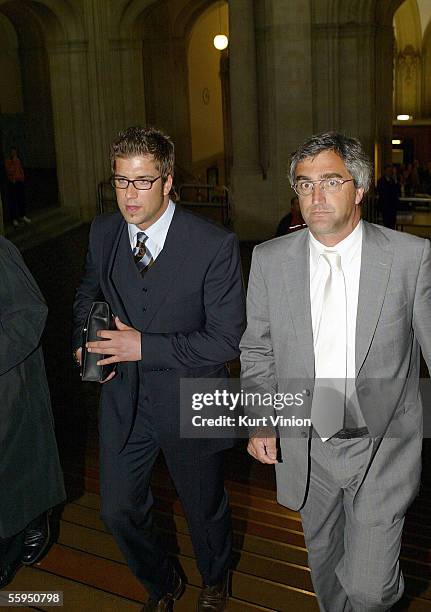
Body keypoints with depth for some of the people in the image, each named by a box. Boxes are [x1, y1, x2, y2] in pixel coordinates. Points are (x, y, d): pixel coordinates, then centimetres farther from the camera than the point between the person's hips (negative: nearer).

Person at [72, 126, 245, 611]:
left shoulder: (215, 245, -21)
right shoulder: (102, 232, -5)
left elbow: (226, 339, -20)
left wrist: (143, 346, -25)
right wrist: (85, 339, -6)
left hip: (189, 406, -3)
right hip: (123, 400, 4)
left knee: (205, 510, 19)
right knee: (119, 512, 15)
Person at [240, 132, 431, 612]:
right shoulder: (270, 260, -4)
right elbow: (257, 351, 5)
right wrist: (261, 421, -6)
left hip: (381, 449, -2)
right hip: (306, 449, 3)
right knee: (324, 561, 23)